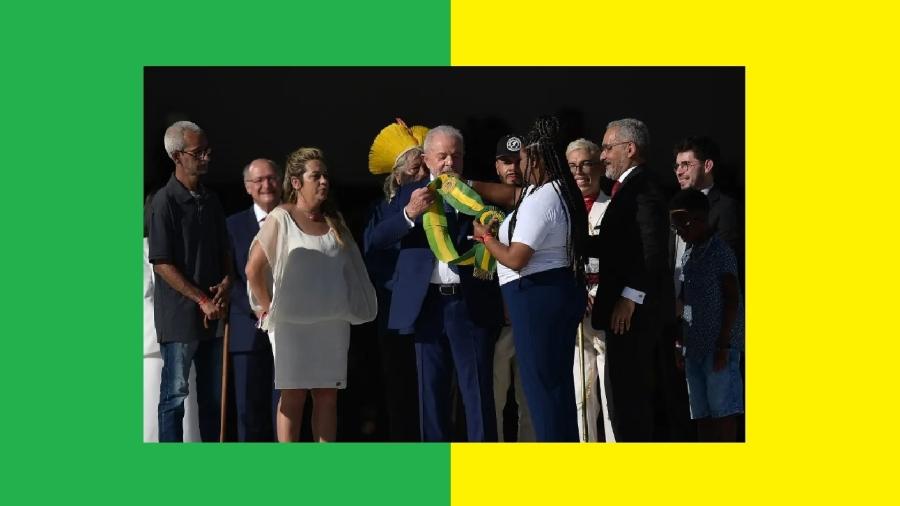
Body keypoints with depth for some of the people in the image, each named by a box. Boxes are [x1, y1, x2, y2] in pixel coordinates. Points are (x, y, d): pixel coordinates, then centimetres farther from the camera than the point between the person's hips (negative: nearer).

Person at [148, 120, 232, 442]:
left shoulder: (210, 201, 12)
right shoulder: (165, 201, -9)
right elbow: (162, 264, -13)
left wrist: (226, 283, -1)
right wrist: (202, 300, -15)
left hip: (213, 314, 7)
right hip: (180, 315, -7)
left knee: (213, 396, 11)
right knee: (175, 395, -3)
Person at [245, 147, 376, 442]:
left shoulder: (333, 222, 12)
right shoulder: (281, 219, -3)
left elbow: (349, 270, 19)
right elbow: (253, 268, -6)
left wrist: (349, 309, 8)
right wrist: (267, 307, -4)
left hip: (333, 322, 5)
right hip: (292, 322, -5)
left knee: (327, 395, 4)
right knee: (293, 394, -4)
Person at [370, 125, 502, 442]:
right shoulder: (410, 194, 11)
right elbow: (378, 239, 0)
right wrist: (410, 213, -15)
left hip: (471, 304, -2)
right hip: (428, 305, 2)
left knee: (478, 390, -3)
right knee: (431, 391, 6)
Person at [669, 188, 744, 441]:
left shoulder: (719, 250, -8)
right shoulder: (689, 253, 14)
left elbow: (732, 298, -11)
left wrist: (724, 345, -15)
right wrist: (682, 345, 14)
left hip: (718, 345, -8)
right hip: (696, 346, 8)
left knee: (722, 410, -6)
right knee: (701, 413, 8)